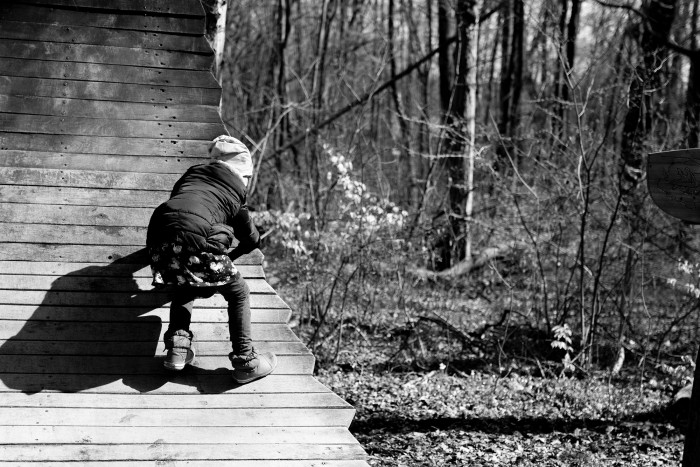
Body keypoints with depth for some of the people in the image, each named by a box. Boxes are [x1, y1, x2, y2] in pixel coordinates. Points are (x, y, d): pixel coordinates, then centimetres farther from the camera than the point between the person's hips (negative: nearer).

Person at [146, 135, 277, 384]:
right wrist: (230, 256, 54)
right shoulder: (236, 194, 22)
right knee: (238, 293, 17)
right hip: (196, 238, -4)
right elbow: (252, 239, 34)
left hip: (159, 232, 4)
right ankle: (245, 362, 17)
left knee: (186, 288, 32)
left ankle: (177, 347, 17)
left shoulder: (192, 173, 30)